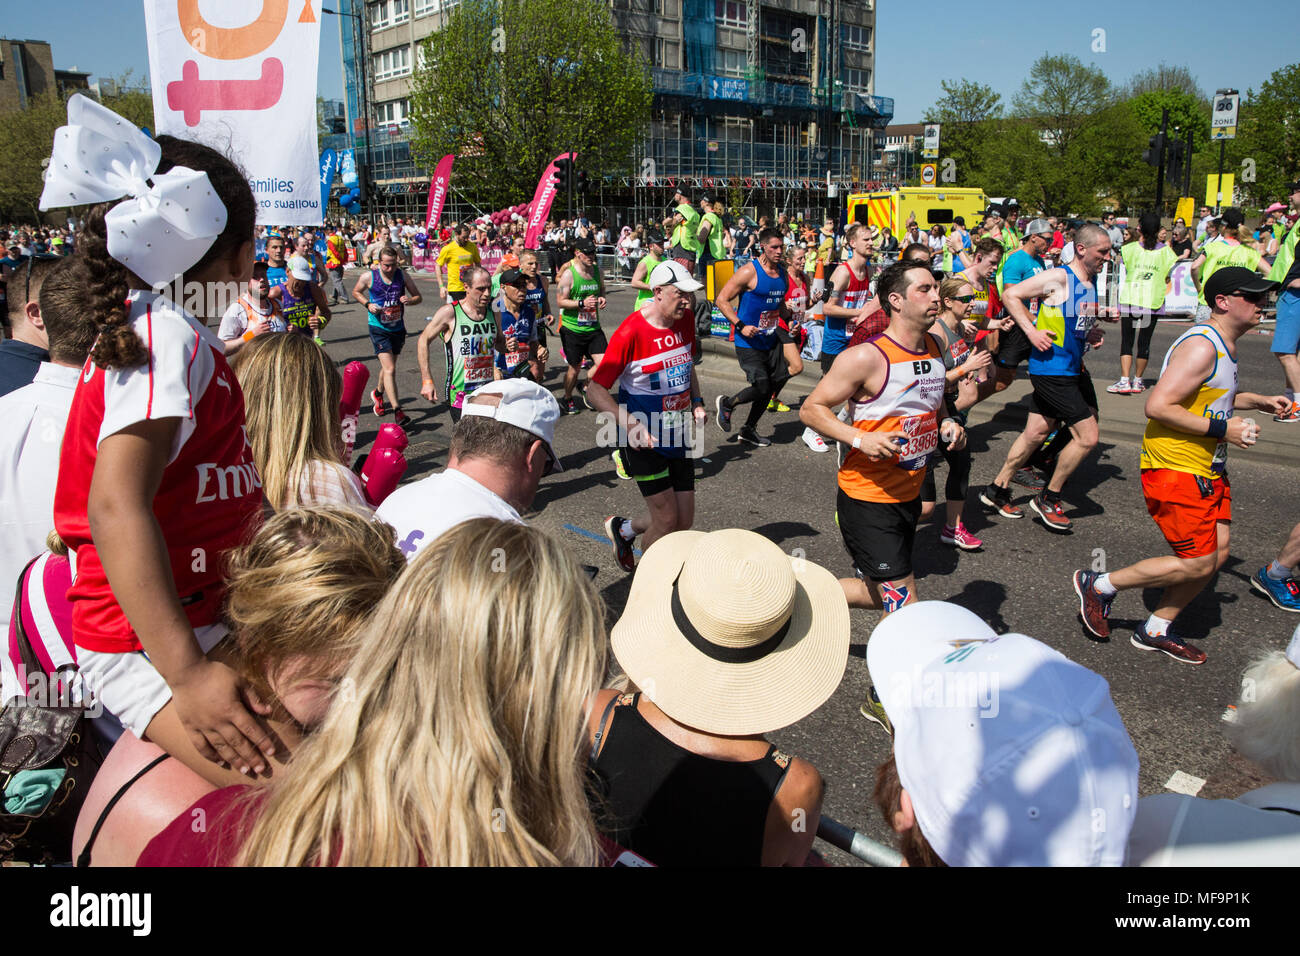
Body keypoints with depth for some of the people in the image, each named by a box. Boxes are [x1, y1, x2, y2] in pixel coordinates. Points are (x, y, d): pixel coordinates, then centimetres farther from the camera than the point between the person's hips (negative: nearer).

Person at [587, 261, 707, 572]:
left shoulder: (686, 319, 2)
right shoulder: (631, 332, -19)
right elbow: (595, 388, -17)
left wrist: (697, 403, 5)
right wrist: (630, 424, -28)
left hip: (679, 433, 7)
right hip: (644, 437, -7)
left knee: (684, 522, 9)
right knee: (667, 518, -5)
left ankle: (623, 528, 38)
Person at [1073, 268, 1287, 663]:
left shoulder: (1224, 345, 14)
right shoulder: (1201, 346, -19)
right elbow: (1158, 406, -27)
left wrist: (1261, 401, 17)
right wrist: (1223, 430, -22)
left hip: (1207, 468, 10)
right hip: (1175, 469, -10)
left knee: (1217, 552, 8)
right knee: (1198, 563, -6)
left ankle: (1156, 630, 20)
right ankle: (1099, 584, 7)